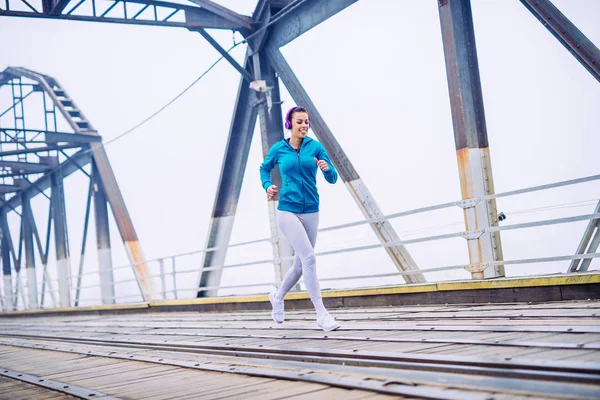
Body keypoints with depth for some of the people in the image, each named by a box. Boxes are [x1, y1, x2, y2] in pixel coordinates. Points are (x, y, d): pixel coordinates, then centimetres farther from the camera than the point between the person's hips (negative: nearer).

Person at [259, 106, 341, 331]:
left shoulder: (315, 147, 1)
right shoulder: (279, 149, 1)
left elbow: (333, 179, -1)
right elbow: (264, 168, 20)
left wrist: (327, 168, -23)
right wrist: (267, 186, 2)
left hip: (310, 212, 3)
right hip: (287, 211, -3)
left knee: (301, 264, 14)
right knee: (309, 257, -18)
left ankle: (278, 296, 41)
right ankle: (321, 314, -15)